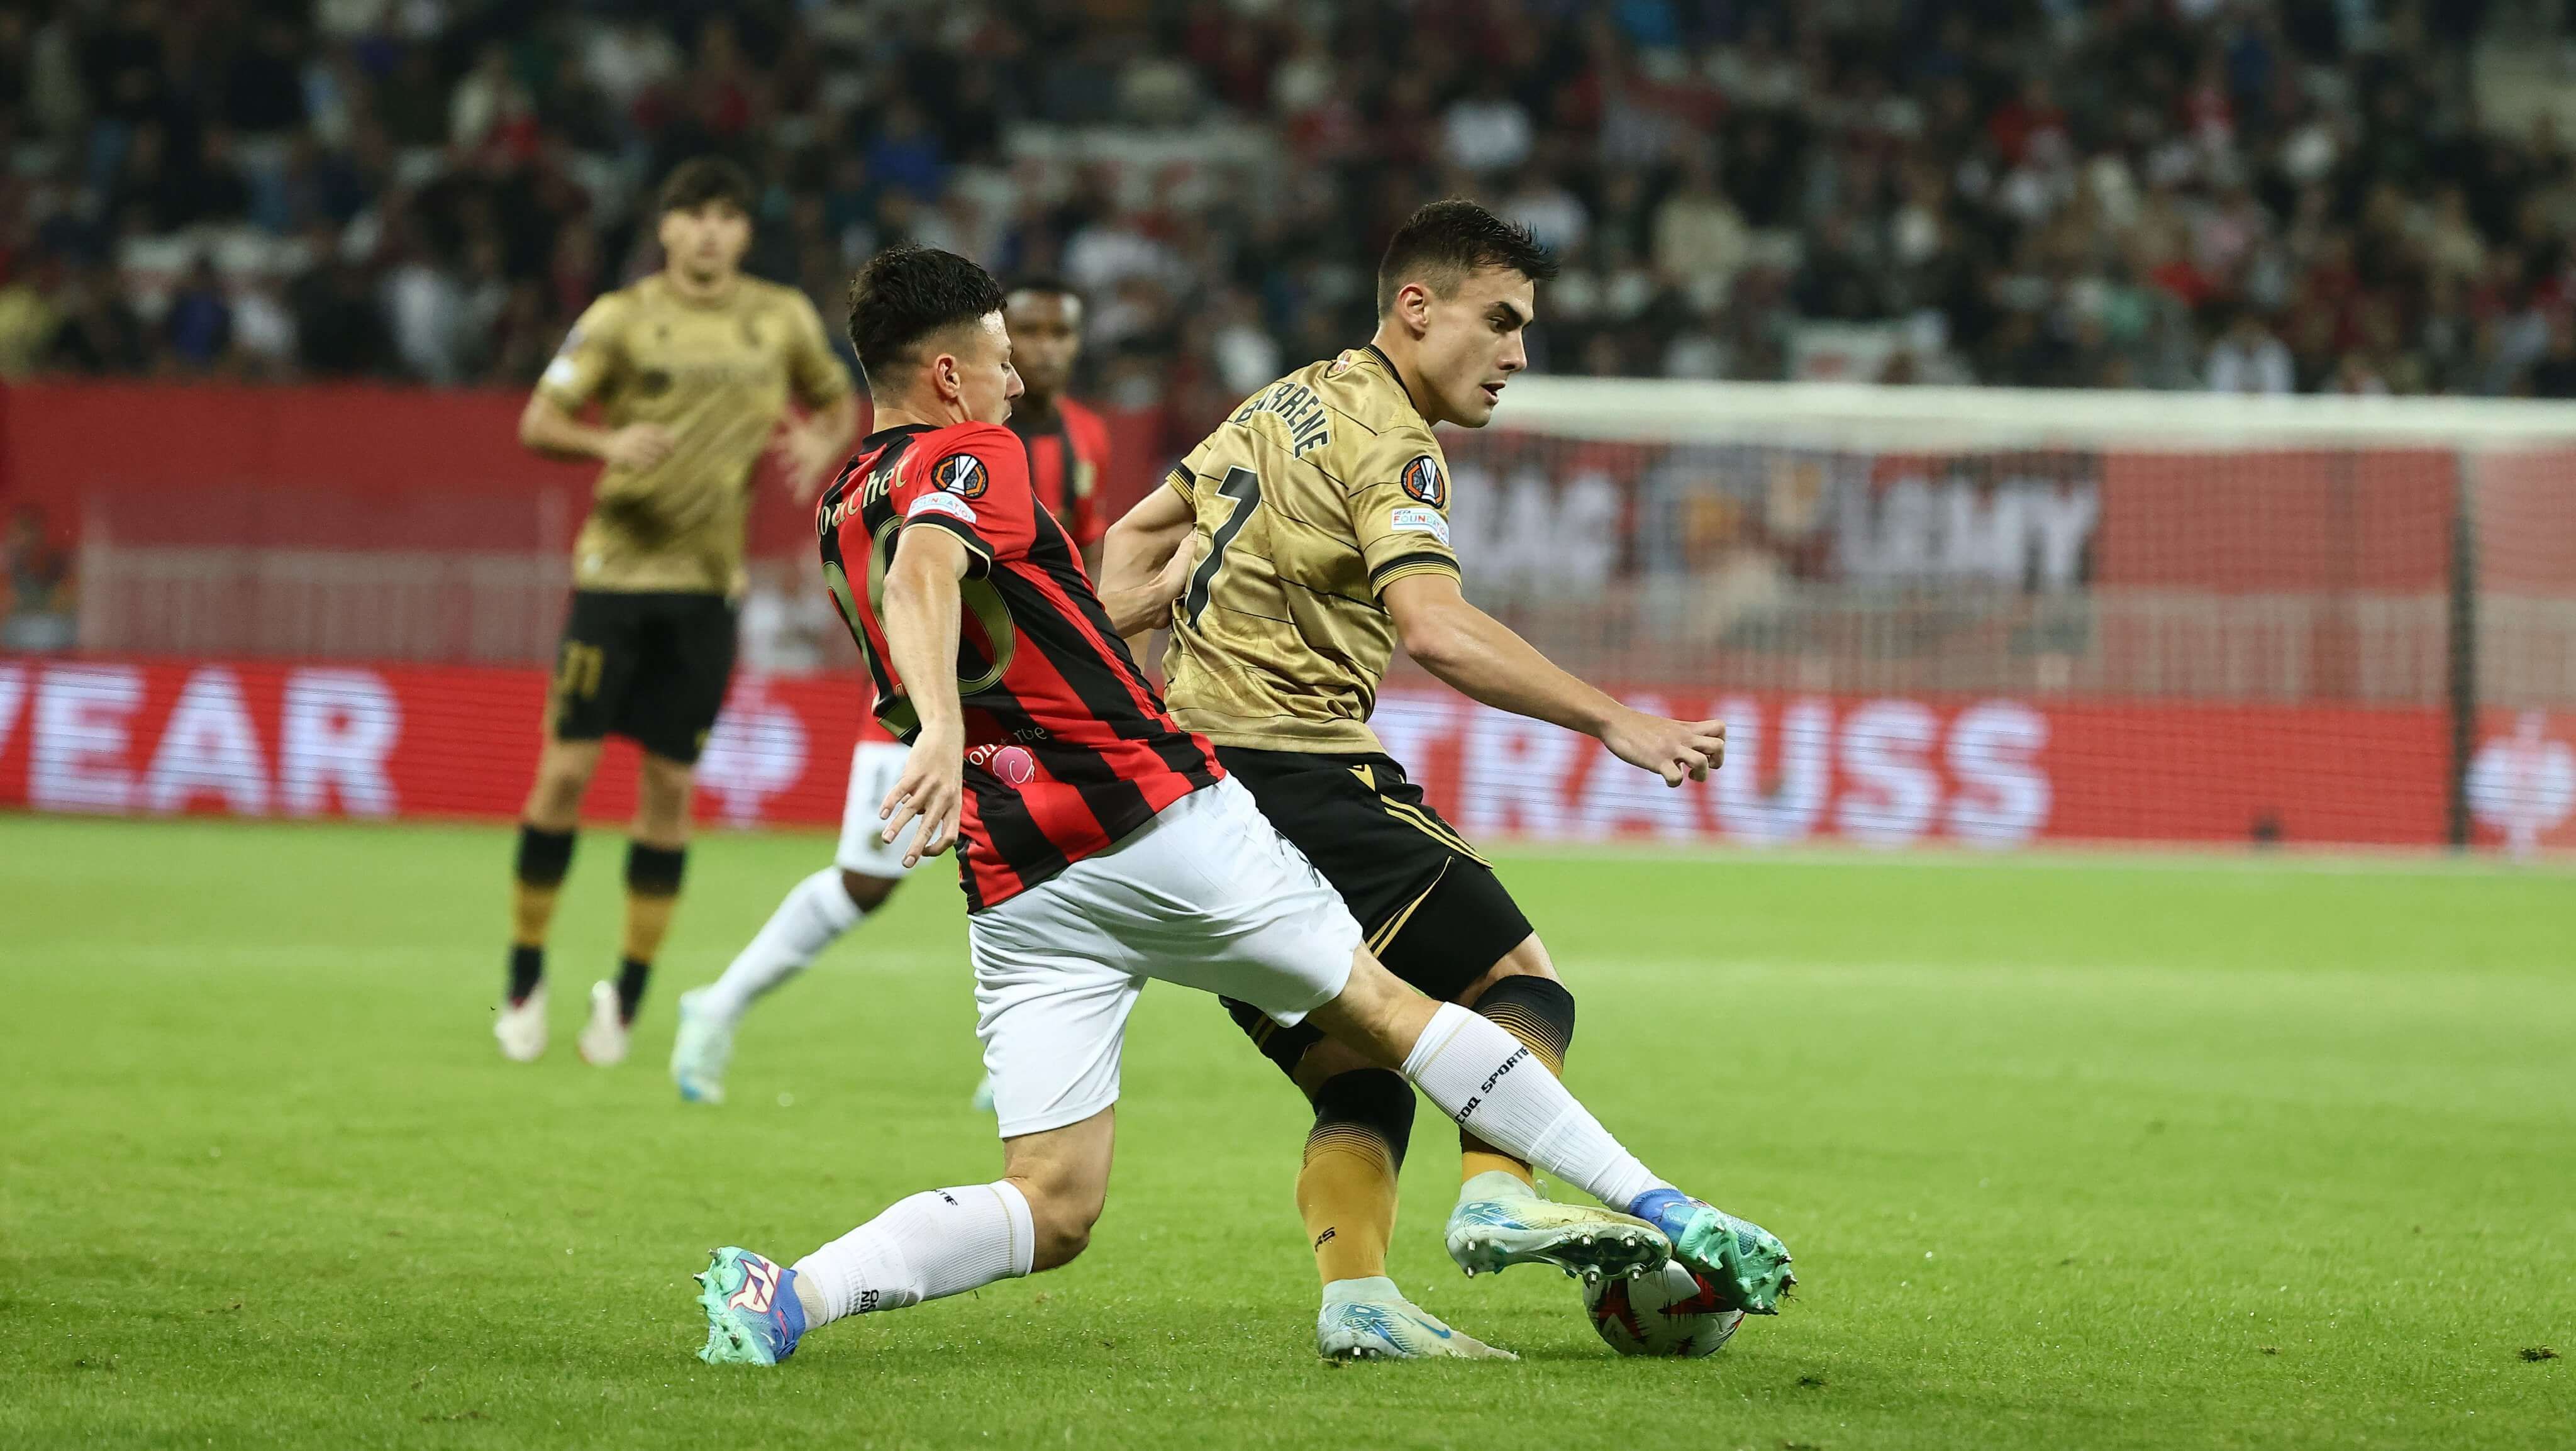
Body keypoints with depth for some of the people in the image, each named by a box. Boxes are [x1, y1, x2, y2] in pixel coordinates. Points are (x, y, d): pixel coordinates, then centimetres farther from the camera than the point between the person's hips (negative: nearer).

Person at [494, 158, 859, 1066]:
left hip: (709, 580, 2)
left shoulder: (783, 320, 5)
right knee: (567, 768, -5)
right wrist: (606, 443, -27)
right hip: (618, 566, -2)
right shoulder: (621, 318, -3)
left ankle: (628, 994, 12)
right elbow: (537, 422, -6)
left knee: (671, 786, 2)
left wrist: (822, 446, -4)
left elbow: (836, 404, 20)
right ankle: (525, 975, 9)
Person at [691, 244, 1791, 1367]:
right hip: (1158, 821, -6)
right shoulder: (968, 457, -6)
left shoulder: (839, 512, 19)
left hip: (1014, 893, 6)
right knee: (1386, 1009, 10)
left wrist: (1163, 593, 35)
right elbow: (924, 577, -29)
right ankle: (1653, 1208, 12)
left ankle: (784, 1294, -20)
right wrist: (945, 731, -45)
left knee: (1049, 1211, 2)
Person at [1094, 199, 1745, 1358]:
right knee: (1520, 981, -5)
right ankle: (1495, 1196, -25)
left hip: (1185, 778, 9)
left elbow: (1138, 534, 29)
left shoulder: (1287, 403, 20)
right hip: (1295, 771, -9)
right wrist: (1610, 721, -27)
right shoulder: (1389, 443, -9)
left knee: (1359, 1079, 7)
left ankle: (1354, 1299, -10)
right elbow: (1435, 630, -25)